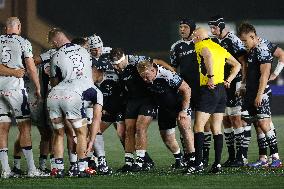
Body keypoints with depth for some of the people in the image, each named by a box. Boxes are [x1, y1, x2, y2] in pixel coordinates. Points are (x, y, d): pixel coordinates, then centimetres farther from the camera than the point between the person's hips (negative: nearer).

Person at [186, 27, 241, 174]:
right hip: (222, 90, 8)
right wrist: (228, 80, 16)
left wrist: (211, 77, -25)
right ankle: (217, 164, 5)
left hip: (209, 89, -8)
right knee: (216, 129, 9)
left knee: (198, 127, -8)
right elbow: (237, 65, 23)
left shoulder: (201, 45, -3)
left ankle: (198, 163, -15)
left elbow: (208, 55, -27)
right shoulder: (219, 48, 20)